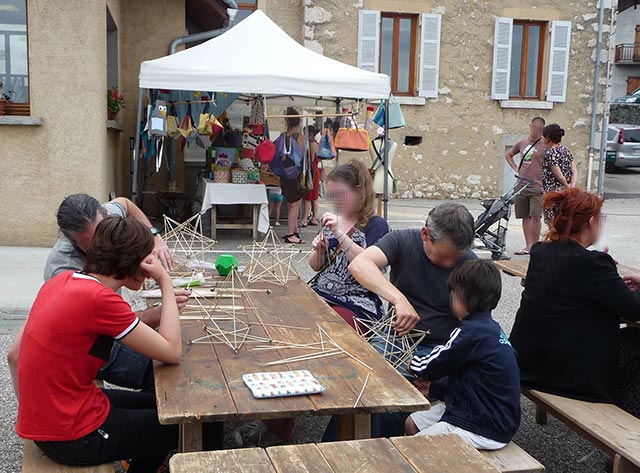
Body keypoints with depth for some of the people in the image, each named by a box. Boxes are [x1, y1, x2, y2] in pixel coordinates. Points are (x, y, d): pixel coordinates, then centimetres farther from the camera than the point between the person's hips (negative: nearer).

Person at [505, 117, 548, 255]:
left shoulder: (546, 145, -2)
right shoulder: (522, 143, 12)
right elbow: (508, 155, 28)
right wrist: (515, 168, 14)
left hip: (537, 186, -5)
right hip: (521, 185, 5)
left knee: (536, 216, -9)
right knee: (525, 217, 8)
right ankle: (528, 246, 14)